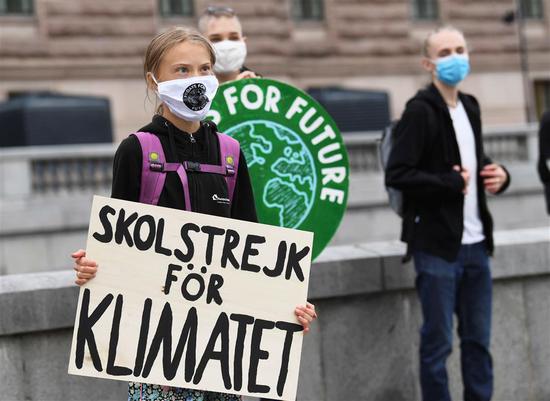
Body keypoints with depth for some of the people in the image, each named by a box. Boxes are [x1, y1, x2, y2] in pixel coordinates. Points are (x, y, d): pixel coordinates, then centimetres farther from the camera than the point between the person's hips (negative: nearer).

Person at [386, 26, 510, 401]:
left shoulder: (470, 107, 14)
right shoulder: (420, 110, -10)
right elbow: (397, 174, -18)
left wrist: (498, 175, 4)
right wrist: (451, 183, -14)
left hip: (474, 243, 7)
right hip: (437, 245, -7)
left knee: (478, 340, 11)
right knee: (438, 342, 1)